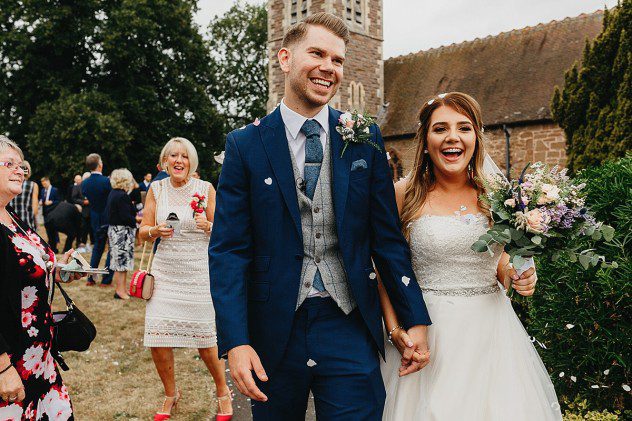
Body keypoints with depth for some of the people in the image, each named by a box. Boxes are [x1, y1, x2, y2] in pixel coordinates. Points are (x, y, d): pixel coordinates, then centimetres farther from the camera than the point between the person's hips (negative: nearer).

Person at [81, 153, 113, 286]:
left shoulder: (84, 183, -2)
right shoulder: (106, 181, -20)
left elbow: (87, 200, 7)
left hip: (95, 219, 6)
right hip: (110, 219, -5)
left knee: (97, 247, 19)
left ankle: (90, 278, 18)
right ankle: (106, 279, 4)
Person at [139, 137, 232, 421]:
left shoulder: (205, 189, -3)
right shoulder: (156, 189, 4)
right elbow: (143, 232, 6)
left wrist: (208, 226, -21)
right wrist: (156, 231, -15)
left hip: (198, 272, -2)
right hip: (164, 270, 3)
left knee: (204, 338, 2)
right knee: (157, 337, -1)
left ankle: (223, 392, 27)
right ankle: (171, 394, 25)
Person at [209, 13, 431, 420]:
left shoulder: (365, 139, 2)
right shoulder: (245, 145, -2)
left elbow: (388, 235, 4)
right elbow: (228, 250, -5)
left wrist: (416, 320, 2)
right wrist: (235, 341, -13)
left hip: (350, 328, 1)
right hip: (274, 332, 0)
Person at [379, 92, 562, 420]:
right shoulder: (405, 194, -6)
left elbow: (499, 263, 14)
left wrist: (515, 277, -7)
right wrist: (394, 328, -12)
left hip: (490, 329, 3)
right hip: (427, 330, -2)